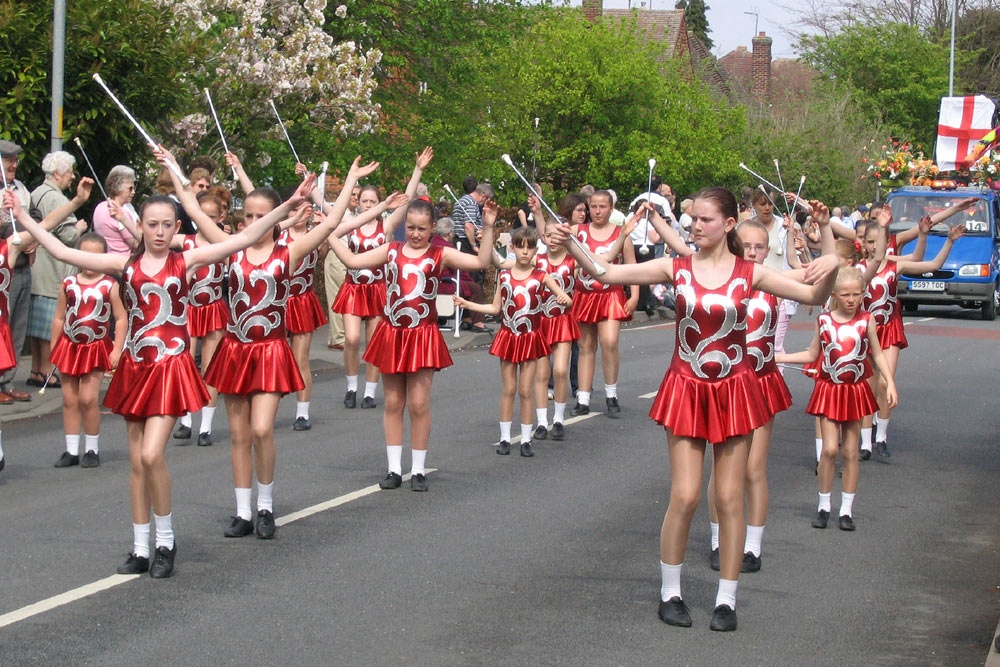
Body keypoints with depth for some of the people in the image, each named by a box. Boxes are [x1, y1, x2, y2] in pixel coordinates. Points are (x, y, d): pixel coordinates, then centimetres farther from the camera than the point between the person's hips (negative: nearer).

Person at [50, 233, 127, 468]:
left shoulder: (109, 286, -5)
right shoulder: (69, 284, 4)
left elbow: (121, 319, -5)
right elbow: (59, 318, 9)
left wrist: (117, 350, -11)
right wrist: (54, 349, 9)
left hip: (97, 348, -4)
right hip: (69, 347, 4)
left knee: (88, 398, -9)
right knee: (69, 400, 5)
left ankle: (92, 449, 5)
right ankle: (72, 451, 12)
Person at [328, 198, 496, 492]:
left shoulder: (440, 255, -1)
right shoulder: (391, 251, 6)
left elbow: (481, 262, -10)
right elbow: (352, 260, 5)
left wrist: (488, 229, -18)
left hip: (422, 336, -3)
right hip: (391, 334, 3)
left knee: (419, 404, -1)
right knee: (393, 404, 8)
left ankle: (419, 470, 10)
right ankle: (394, 468, 15)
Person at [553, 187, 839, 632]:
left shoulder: (749, 274, -3)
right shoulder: (676, 269, -2)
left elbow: (814, 296, -5)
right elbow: (606, 274, -7)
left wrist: (830, 269, -24)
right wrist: (572, 248, -22)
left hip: (733, 392, 0)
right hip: (687, 390, 0)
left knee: (729, 498, 5)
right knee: (685, 496, -3)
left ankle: (727, 599, 15)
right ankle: (670, 592, 15)